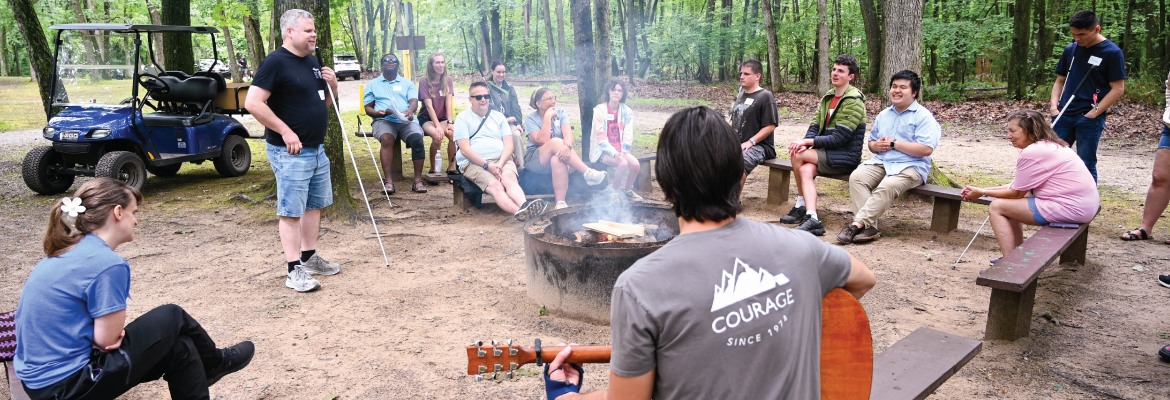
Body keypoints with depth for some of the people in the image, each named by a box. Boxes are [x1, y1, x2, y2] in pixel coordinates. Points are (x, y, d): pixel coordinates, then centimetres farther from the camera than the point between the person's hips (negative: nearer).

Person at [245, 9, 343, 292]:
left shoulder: (312, 61, 13)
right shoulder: (276, 62, -13)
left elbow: (325, 102, 22)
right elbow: (253, 103, -21)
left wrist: (333, 84, 1)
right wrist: (285, 131, -21)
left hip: (317, 149, 9)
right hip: (290, 152, -9)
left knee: (315, 205, 16)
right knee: (292, 211, -5)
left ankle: (310, 258, 28)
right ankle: (295, 271, -1)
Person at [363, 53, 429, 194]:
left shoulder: (407, 83, 21)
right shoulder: (372, 84, 20)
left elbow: (414, 101, 5)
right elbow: (368, 108, 13)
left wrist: (410, 110, -21)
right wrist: (378, 113, -11)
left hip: (406, 121, 1)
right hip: (384, 120, -1)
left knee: (417, 139, -32)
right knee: (386, 139, -36)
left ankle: (418, 180, -29)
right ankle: (389, 181, -38)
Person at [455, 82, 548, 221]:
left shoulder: (498, 116, 22)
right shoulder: (463, 118, 9)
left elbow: (508, 144, 12)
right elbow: (465, 149, -3)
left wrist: (500, 164, -9)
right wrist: (488, 165, -14)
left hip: (501, 159, 4)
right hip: (474, 163, -3)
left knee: (509, 178, -33)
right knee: (495, 185, -33)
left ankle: (523, 206, -61)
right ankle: (520, 212, -60)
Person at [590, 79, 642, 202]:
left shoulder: (626, 111, 6)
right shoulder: (599, 110, -6)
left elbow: (628, 134, 3)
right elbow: (600, 136, -12)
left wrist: (624, 150, -15)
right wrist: (614, 153, -23)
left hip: (620, 149, 4)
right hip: (604, 150, -4)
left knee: (635, 164, -23)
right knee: (623, 163, -31)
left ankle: (627, 191, 4)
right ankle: (616, 192, -7)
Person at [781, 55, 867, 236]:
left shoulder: (854, 101, -10)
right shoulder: (828, 97, 15)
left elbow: (839, 138, -18)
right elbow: (815, 126, 8)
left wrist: (807, 142, -21)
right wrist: (805, 143, -14)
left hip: (845, 158, -7)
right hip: (826, 153, 7)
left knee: (797, 155, -21)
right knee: (806, 170, -25)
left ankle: (801, 206, -5)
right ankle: (812, 219, -33)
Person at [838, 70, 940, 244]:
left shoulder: (923, 116, -1)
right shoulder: (883, 115, 21)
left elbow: (926, 149, -14)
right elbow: (871, 142, 29)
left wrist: (894, 144, -12)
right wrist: (876, 145, 3)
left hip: (909, 166, -6)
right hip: (880, 162, 6)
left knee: (887, 186, -35)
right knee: (856, 177, -24)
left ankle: (857, 224, -34)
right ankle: (869, 227, -31)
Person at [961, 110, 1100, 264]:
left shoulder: (1031, 152, -17)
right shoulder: (1051, 146, 15)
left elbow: (1016, 193, -9)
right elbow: (1018, 186, 14)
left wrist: (983, 193, 3)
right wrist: (982, 189, 10)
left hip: (1071, 208, -11)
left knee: (997, 207, -5)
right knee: (1011, 201, 21)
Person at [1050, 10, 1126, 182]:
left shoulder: (1112, 52, -6)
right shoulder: (1070, 50, 9)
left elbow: (1118, 89, -8)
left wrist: (1093, 113, -15)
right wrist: (1054, 105, 2)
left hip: (1090, 119, -5)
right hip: (1063, 115, 5)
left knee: (1086, 166, -1)